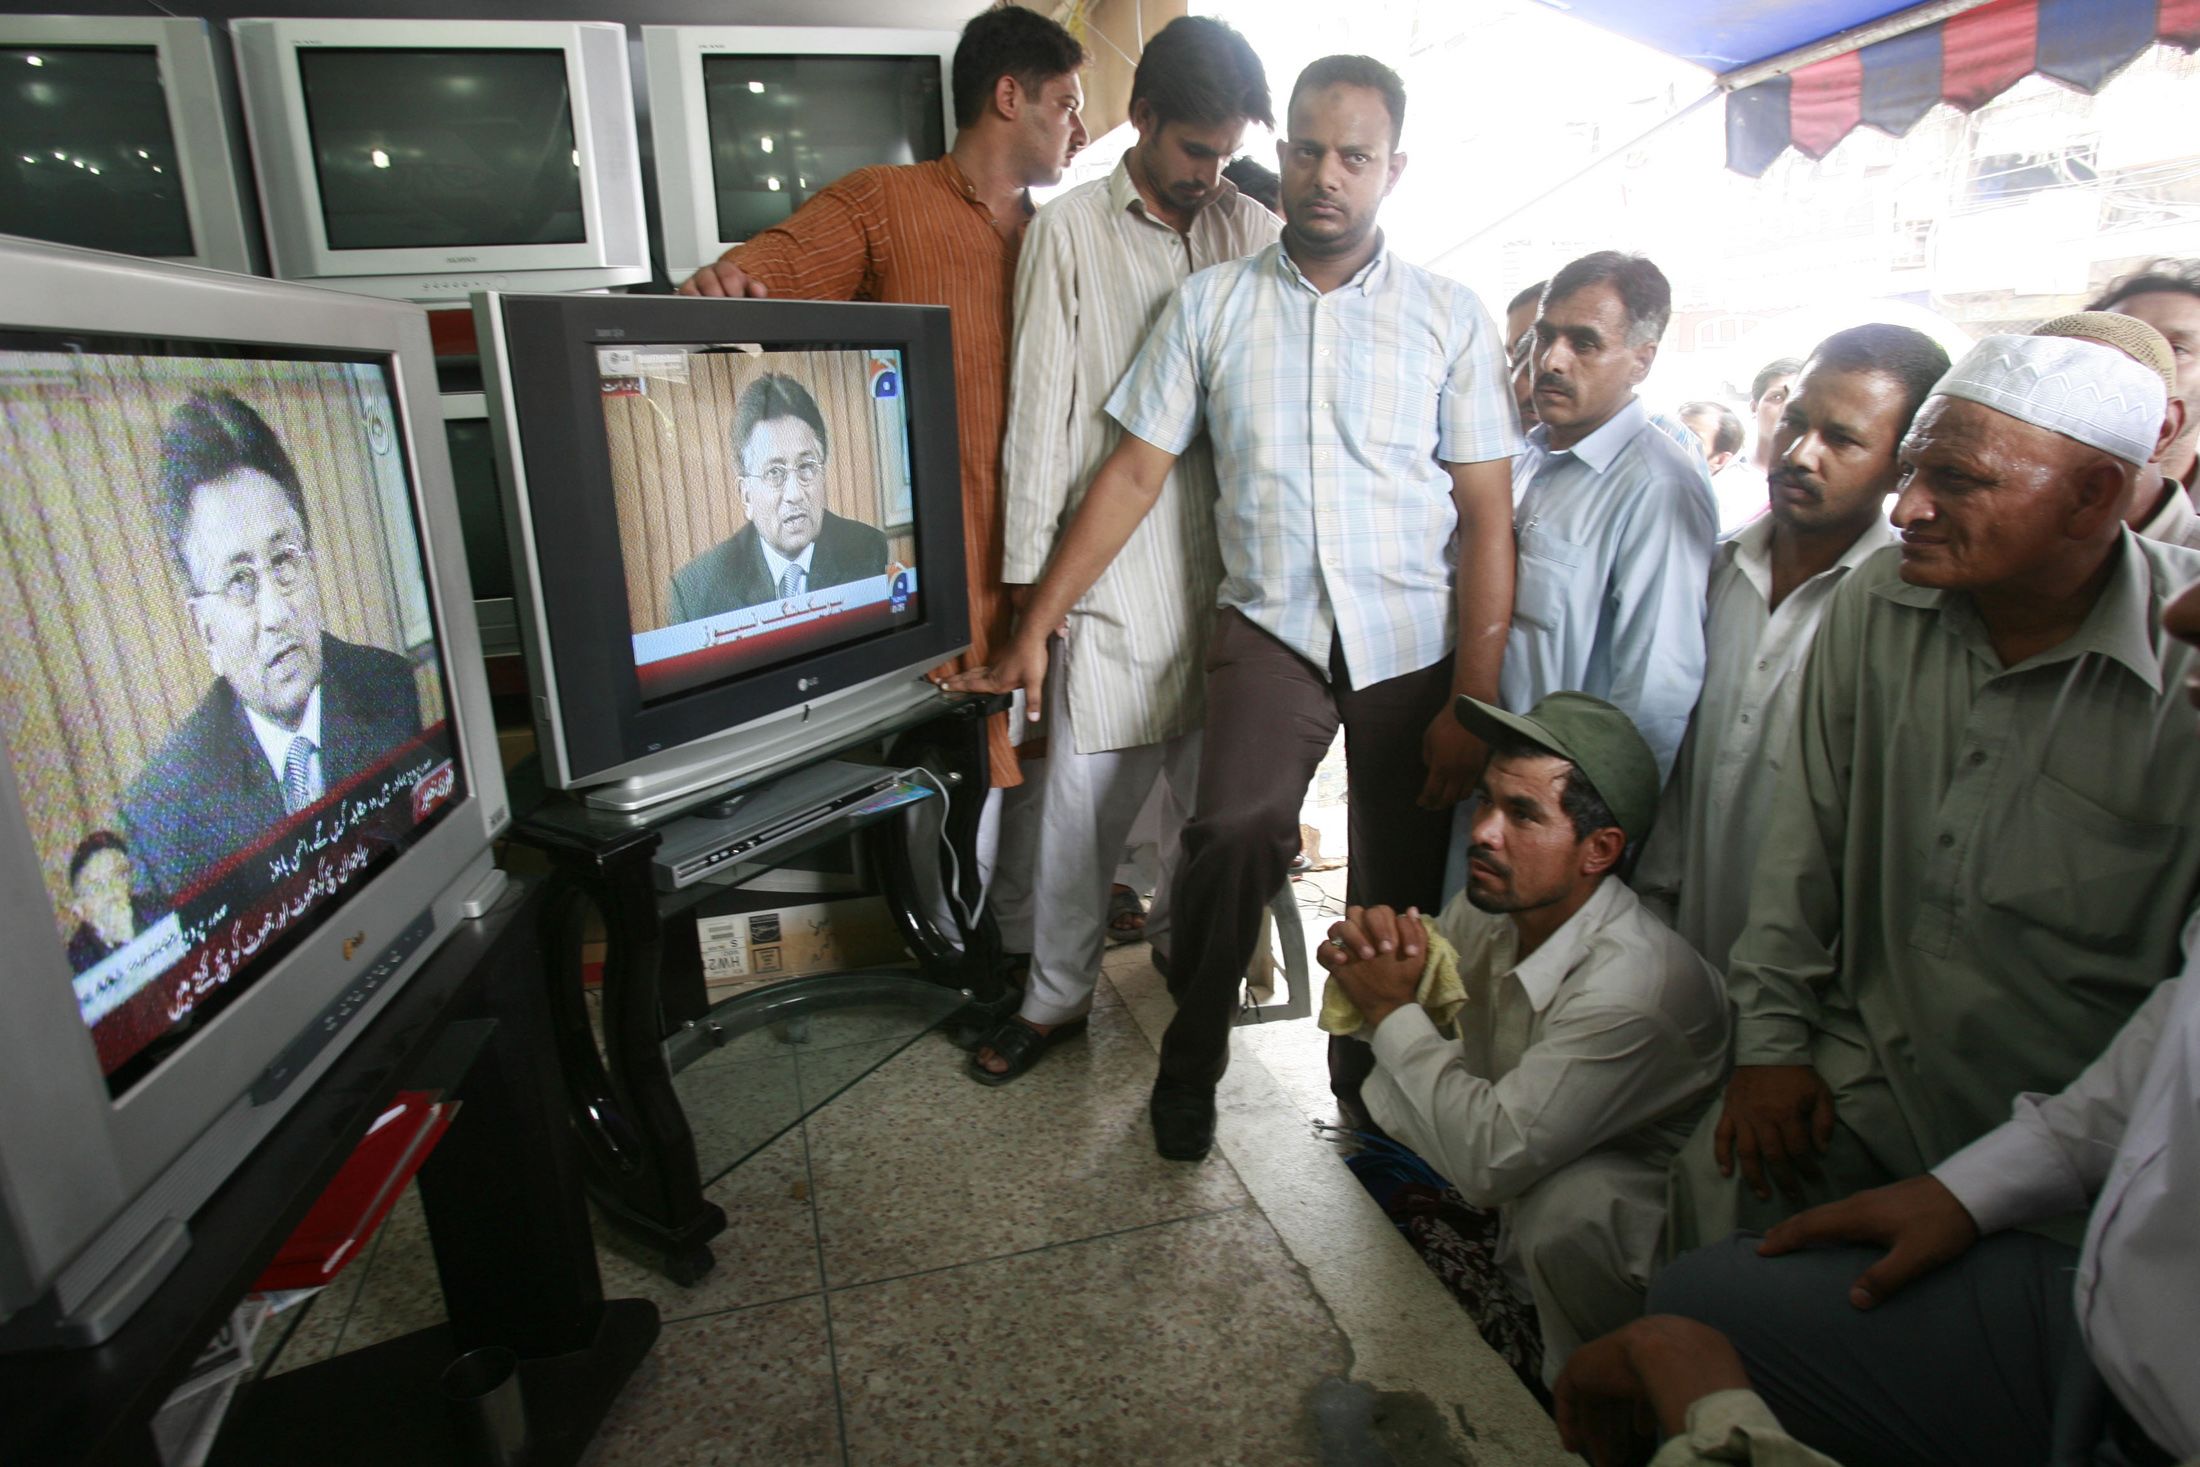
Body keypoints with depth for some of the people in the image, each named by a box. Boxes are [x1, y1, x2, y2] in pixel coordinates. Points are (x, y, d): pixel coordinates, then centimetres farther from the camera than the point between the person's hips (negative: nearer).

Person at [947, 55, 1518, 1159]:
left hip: (1416, 642, 1)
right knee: (1234, 833, -25)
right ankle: (1190, 1062, 2)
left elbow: (1487, 516, 1)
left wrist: (1473, 702, -7)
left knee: (1400, 891, 6)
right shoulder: (1211, 305, 6)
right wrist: (1033, 631, -1)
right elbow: (1134, 474, 4)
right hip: (1270, 623, -1)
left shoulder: (1449, 318, 4)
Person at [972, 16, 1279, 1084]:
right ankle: (1057, 994, 21)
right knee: (1084, 791, 2)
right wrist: (1027, 584, -6)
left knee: (1210, 776, 14)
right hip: (1112, 566, -3)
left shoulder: (1251, 227, 11)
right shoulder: (1070, 231, 0)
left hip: (1225, 557, 4)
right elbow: (1040, 411, -3)